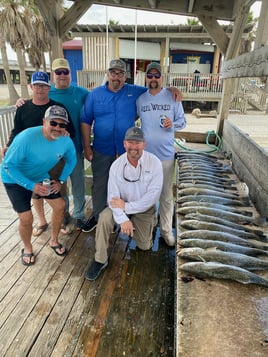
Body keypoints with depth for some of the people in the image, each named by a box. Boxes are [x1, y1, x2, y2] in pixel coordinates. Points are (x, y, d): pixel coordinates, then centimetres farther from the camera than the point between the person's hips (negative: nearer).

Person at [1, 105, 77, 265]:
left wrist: (61, 181, -8)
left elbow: (71, 160, 3)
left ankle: (54, 240, 27)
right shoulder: (26, 138, -34)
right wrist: (31, 185, -31)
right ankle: (27, 248, 21)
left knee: (60, 206, 1)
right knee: (27, 218, -11)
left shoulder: (66, 141, -19)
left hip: (41, 177, 5)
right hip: (16, 179, -5)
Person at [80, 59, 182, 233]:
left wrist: (171, 89, -7)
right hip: (101, 151, 0)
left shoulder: (135, 92, 0)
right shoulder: (95, 94, -1)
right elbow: (86, 121, 0)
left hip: (126, 150, 0)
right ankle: (97, 216, 32)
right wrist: (87, 147, -4)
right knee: (99, 185, 11)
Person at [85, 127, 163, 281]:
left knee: (144, 246, 6)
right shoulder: (117, 165, -16)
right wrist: (122, 219, -31)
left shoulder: (155, 163, -21)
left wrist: (126, 206, -25)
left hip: (145, 208, 0)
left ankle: (150, 224, 38)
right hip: (122, 205, 1)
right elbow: (113, 196, -17)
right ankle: (100, 260, -10)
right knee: (104, 218, -29)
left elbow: (153, 196, -24)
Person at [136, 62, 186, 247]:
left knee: (166, 195, 6)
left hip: (166, 154, -1)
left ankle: (166, 230, 21)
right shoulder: (140, 99, 5)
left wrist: (173, 124, -18)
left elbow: (182, 121, 3)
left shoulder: (172, 97, 0)